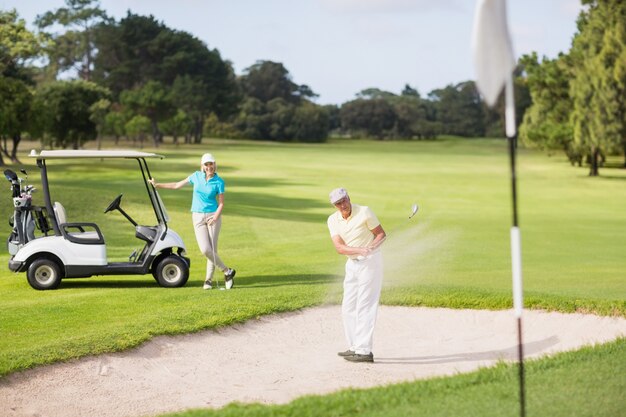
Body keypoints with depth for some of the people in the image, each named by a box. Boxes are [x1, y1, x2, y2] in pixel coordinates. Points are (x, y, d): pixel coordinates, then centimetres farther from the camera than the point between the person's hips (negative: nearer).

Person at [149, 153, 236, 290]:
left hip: (213, 216, -2)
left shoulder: (219, 182, -4)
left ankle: (209, 279, 10)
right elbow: (177, 185, 12)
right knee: (205, 249, -11)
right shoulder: (196, 176, 3)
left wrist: (215, 217, -18)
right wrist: (157, 185, 11)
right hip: (198, 217, 2)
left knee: (212, 249, -5)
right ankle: (227, 271, 3)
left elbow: (221, 203, -2)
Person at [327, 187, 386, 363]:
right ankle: (355, 347, 21)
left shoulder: (364, 212, -15)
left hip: (370, 261, -7)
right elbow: (339, 248, -13)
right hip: (352, 263, 7)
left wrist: (372, 246, -27)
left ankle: (364, 351, -13)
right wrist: (360, 250, -29)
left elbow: (381, 234, -7)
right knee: (348, 308, 11)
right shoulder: (333, 220, -2)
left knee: (365, 307, -11)